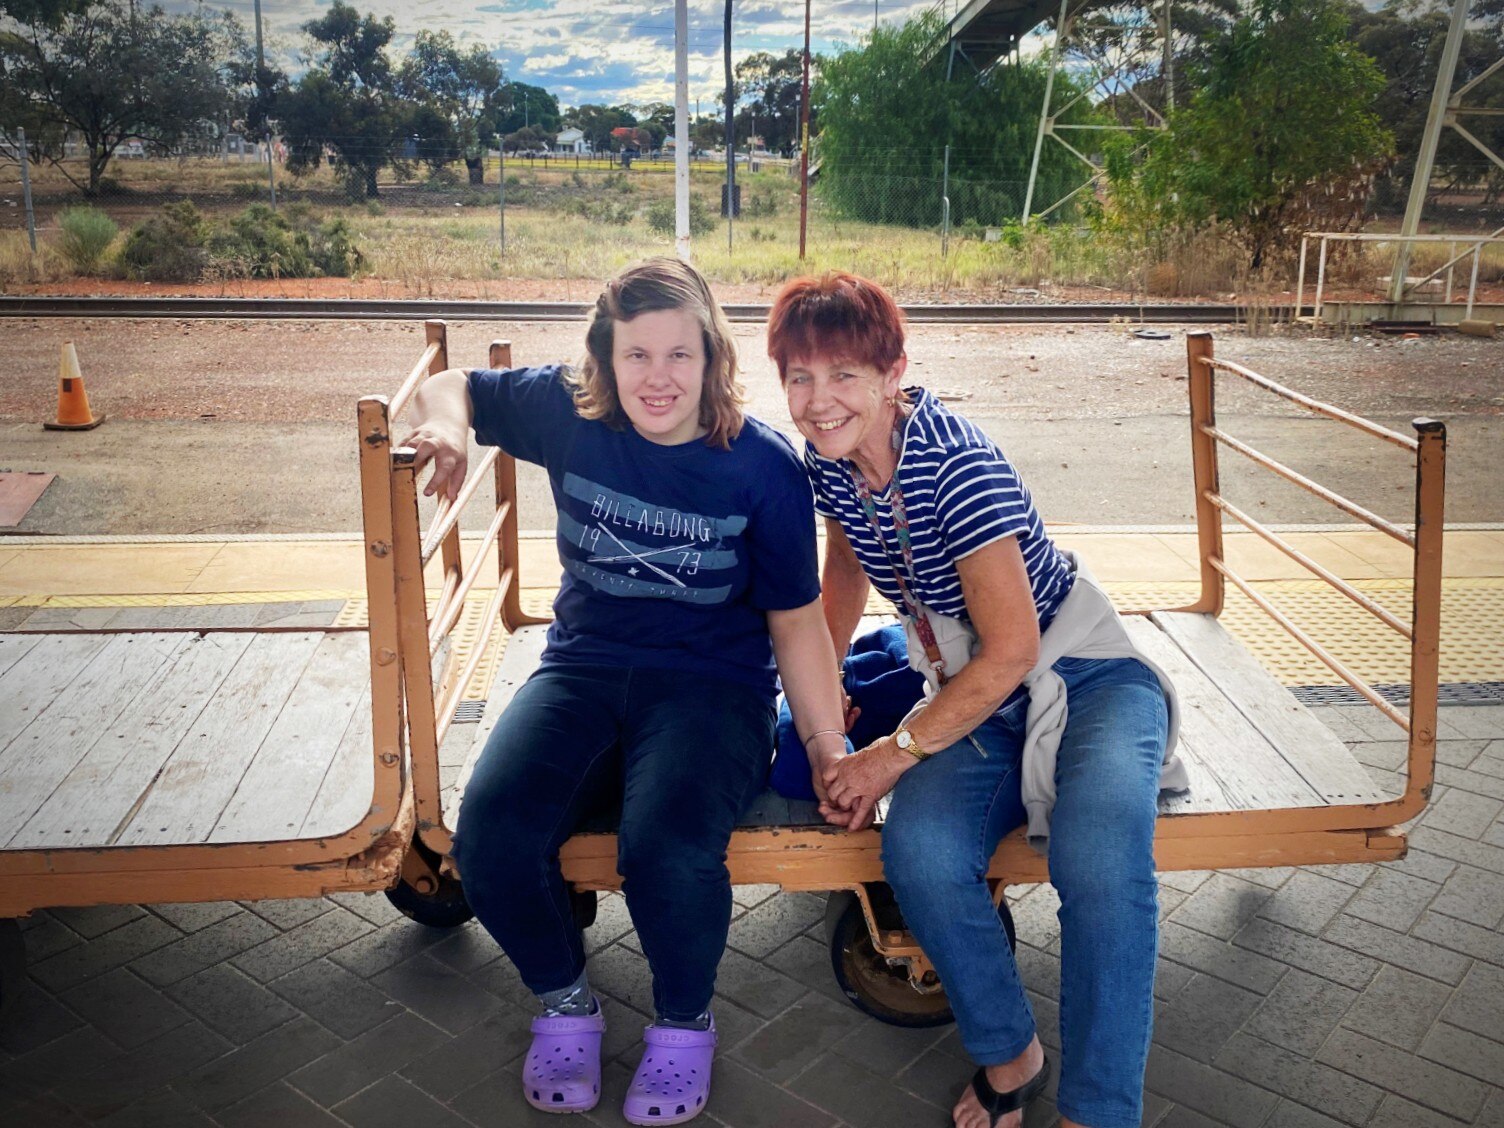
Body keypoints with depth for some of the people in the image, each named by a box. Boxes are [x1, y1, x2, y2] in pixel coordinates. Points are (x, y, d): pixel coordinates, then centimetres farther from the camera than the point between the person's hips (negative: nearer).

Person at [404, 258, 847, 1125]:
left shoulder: (762, 465, -7)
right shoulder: (567, 412, 0)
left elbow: (797, 620, 0)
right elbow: (453, 385, 17)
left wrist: (832, 748, -1)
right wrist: (448, 429, -7)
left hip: (712, 685, -2)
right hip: (585, 669, 3)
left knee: (668, 848, -33)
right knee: (493, 832, -25)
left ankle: (686, 1023, 3)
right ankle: (566, 1003, 7)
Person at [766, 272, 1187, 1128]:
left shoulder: (957, 464, -25)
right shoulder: (831, 460, -3)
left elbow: (1012, 651, -22)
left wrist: (899, 753, -16)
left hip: (1084, 672, -5)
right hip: (974, 690, 5)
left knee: (1100, 859, -35)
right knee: (918, 852, -26)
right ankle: (1011, 1055, -1)